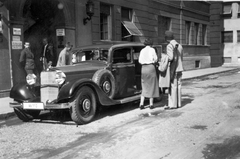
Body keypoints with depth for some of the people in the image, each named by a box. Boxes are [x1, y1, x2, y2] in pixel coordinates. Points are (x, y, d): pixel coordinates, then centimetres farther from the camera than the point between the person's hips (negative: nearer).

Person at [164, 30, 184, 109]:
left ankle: (173, 104, -1)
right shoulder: (180, 46, 12)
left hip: (173, 69, -7)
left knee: (172, 87, -4)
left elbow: (170, 57, -22)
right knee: (178, 86, 11)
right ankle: (178, 103, 15)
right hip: (179, 69, 8)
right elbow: (181, 58, 16)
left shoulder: (170, 46, -13)